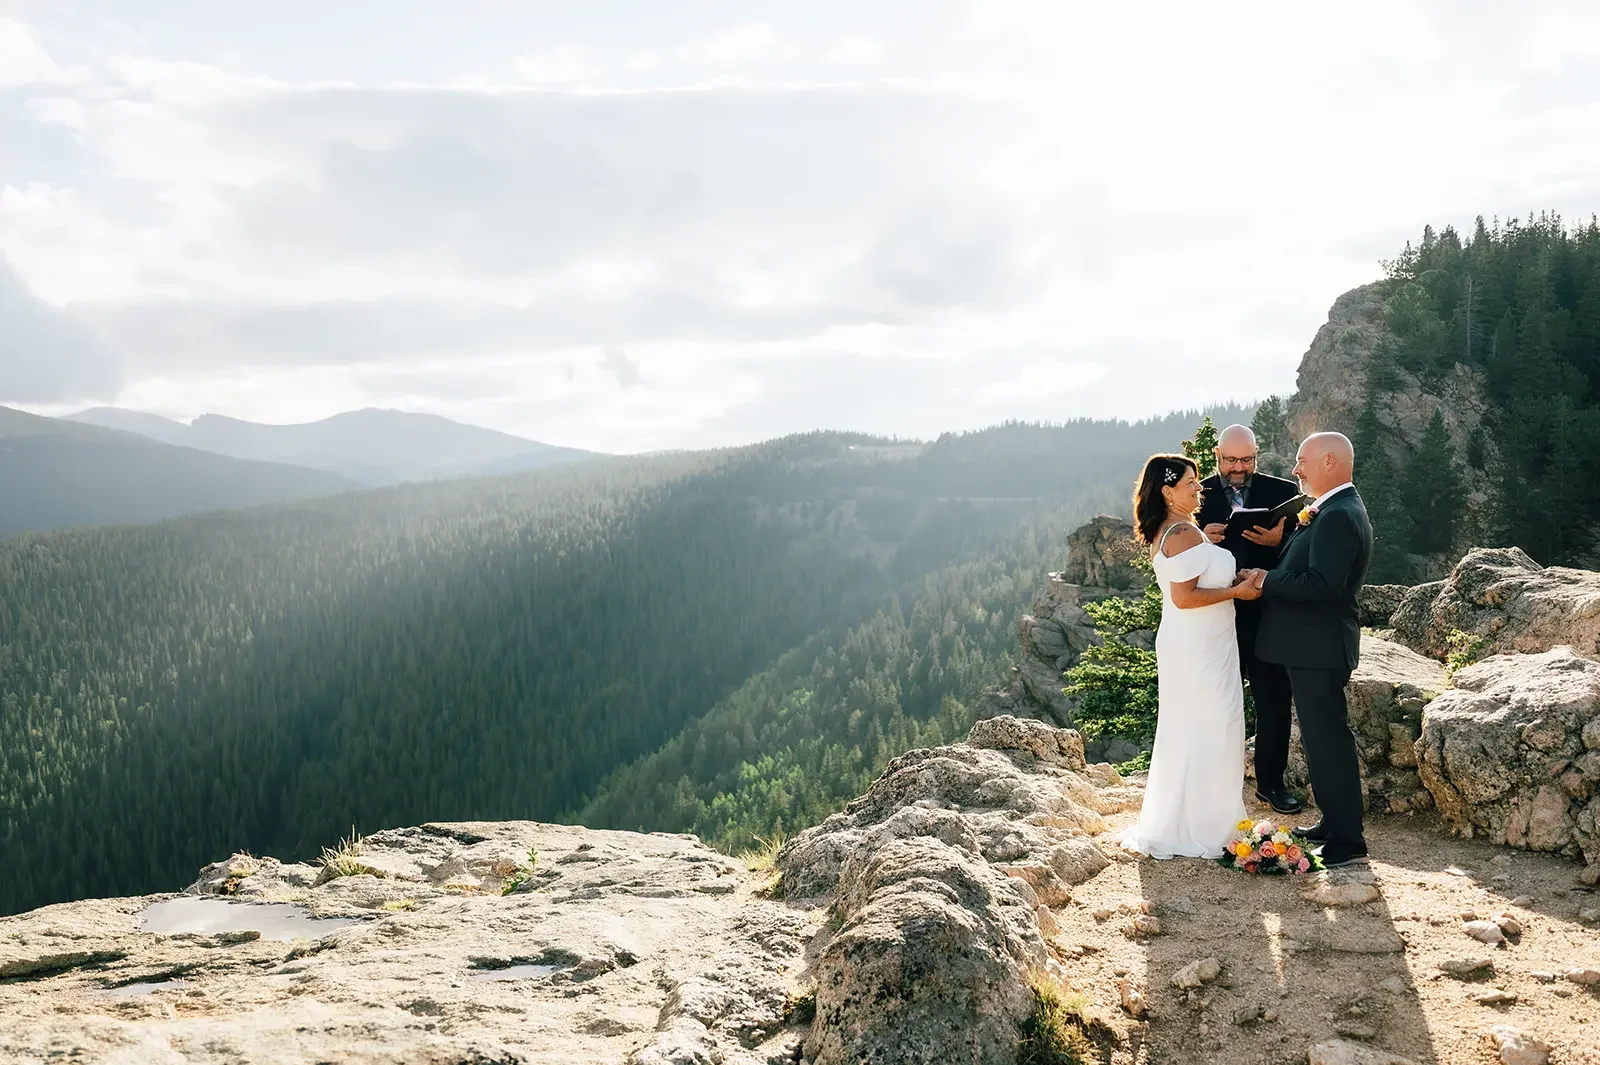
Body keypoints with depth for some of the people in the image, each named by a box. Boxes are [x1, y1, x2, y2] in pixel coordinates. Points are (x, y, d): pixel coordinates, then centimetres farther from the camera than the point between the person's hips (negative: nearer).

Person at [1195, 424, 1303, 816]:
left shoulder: (1283, 492, 0)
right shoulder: (1199, 495, -1)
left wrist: (1279, 540, -23)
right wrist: (1201, 538, -21)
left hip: (1267, 615, 0)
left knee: (1274, 702, 8)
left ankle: (1270, 783, 24)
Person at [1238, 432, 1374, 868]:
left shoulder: (1337, 516, -19)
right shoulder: (1337, 510, 15)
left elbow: (1323, 583, -28)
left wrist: (1268, 581, -18)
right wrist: (1280, 542, 4)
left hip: (1318, 647, -11)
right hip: (1314, 643, 11)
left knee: (1328, 737, -5)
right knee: (1321, 735, 18)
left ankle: (1346, 840, 3)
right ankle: (1333, 821, 30)